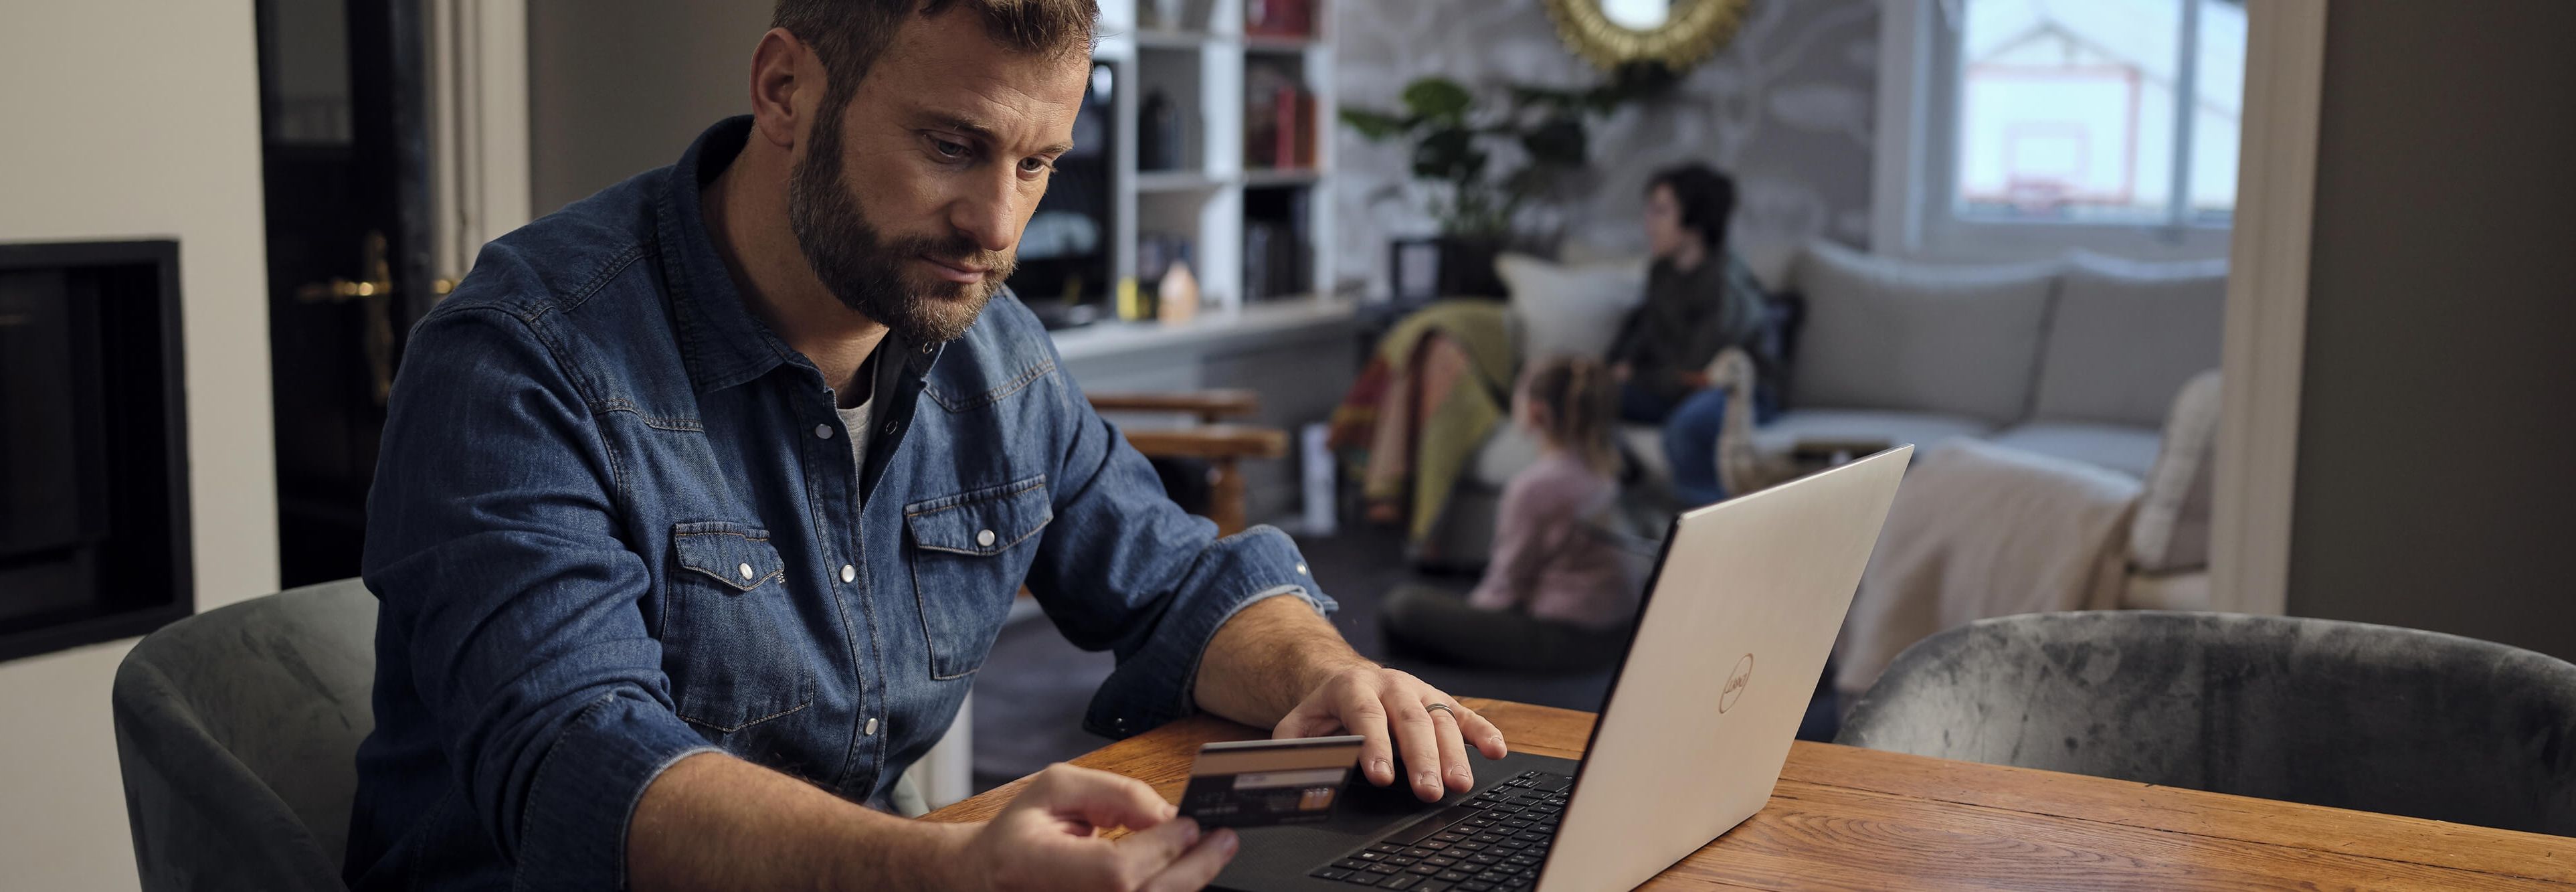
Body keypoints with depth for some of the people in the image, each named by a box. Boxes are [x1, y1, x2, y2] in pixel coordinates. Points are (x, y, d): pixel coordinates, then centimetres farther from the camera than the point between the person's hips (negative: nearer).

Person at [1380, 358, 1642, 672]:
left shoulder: (1535, 485, -20)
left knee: (1404, 604, -8)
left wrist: (1475, 604, 10)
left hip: (1562, 640, -9)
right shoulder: (1606, 468, 3)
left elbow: (1509, 581, -10)